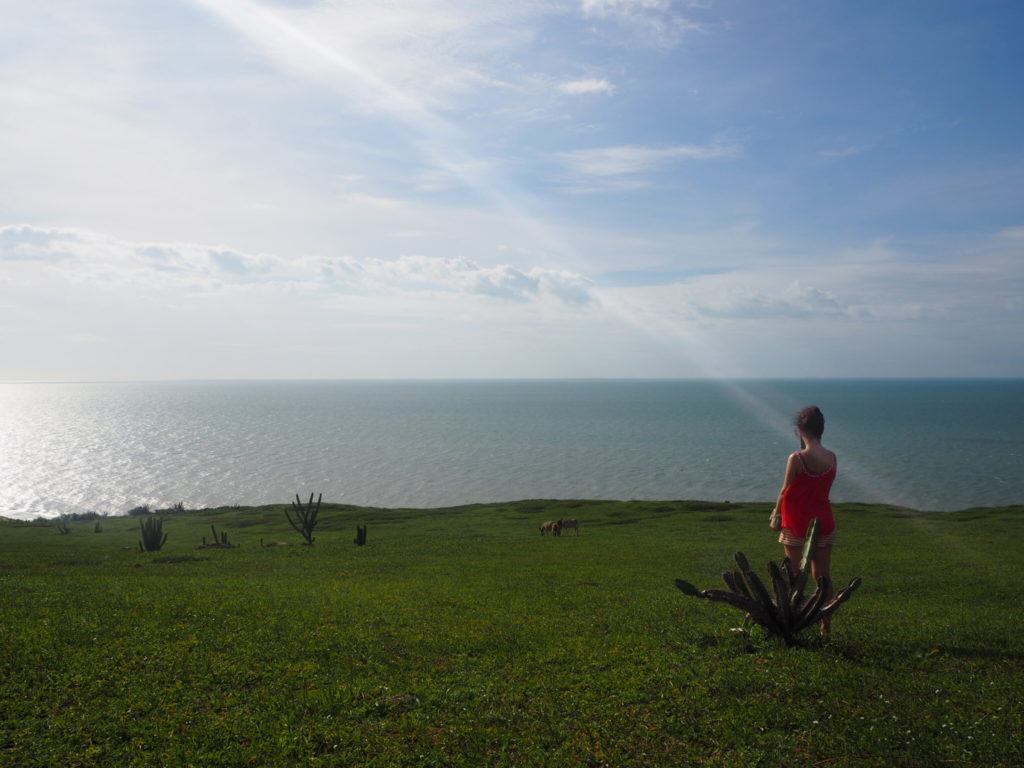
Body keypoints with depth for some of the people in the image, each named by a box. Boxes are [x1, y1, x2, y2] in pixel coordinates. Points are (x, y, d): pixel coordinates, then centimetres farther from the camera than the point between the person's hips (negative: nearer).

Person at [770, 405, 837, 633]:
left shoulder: (796, 459, -16)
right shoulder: (831, 458, -2)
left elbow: (786, 491, -7)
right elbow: (825, 487, 8)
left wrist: (776, 512, 10)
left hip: (797, 522, -4)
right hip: (823, 520, 4)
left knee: (793, 574, 7)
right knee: (823, 575, 10)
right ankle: (826, 623, 14)